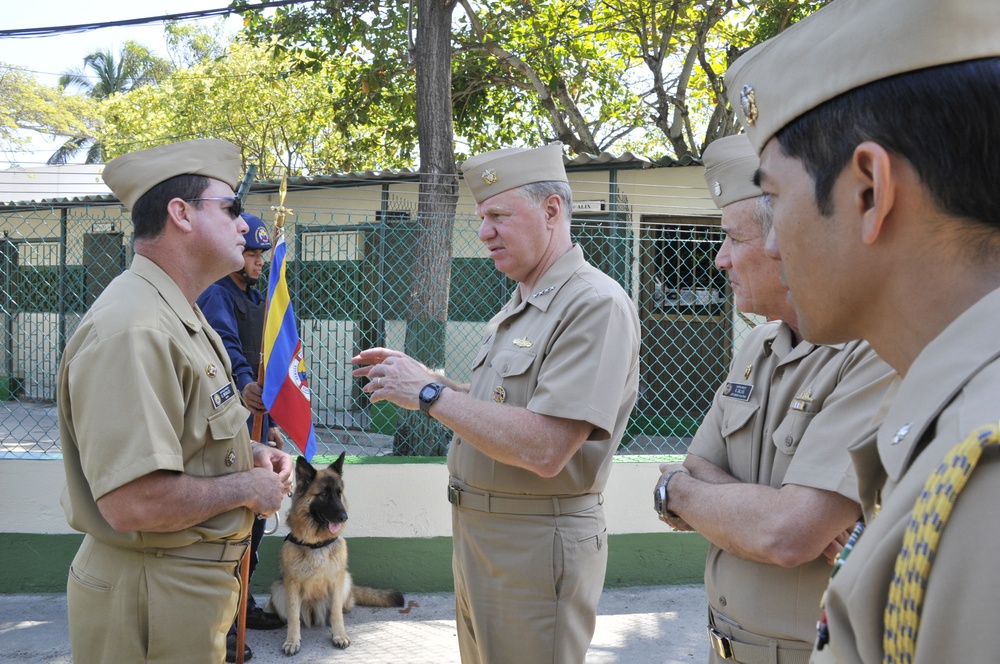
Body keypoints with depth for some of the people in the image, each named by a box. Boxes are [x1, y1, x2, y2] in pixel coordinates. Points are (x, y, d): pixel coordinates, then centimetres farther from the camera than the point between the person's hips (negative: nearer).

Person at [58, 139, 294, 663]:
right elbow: (134, 502, -32)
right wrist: (246, 488, -18)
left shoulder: (180, 319, 10)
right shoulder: (133, 331, -26)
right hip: (153, 601, -10)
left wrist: (248, 455, 6)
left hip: (193, 579, 10)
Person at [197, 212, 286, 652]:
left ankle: (241, 604, 30)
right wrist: (244, 385, -52)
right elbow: (226, 347, -33)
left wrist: (270, 421, 22)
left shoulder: (255, 298, 18)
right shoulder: (216, 296, -12)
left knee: (254, 517, 16)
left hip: (253, 421, 10)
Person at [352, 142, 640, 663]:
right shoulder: (517, 308, 13)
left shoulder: (596, 304, -20)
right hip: (477, 531, 9)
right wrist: (417, 378, 4)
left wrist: (430, 394, -21)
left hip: (536, 542, -9)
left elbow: (543, 450, -28)